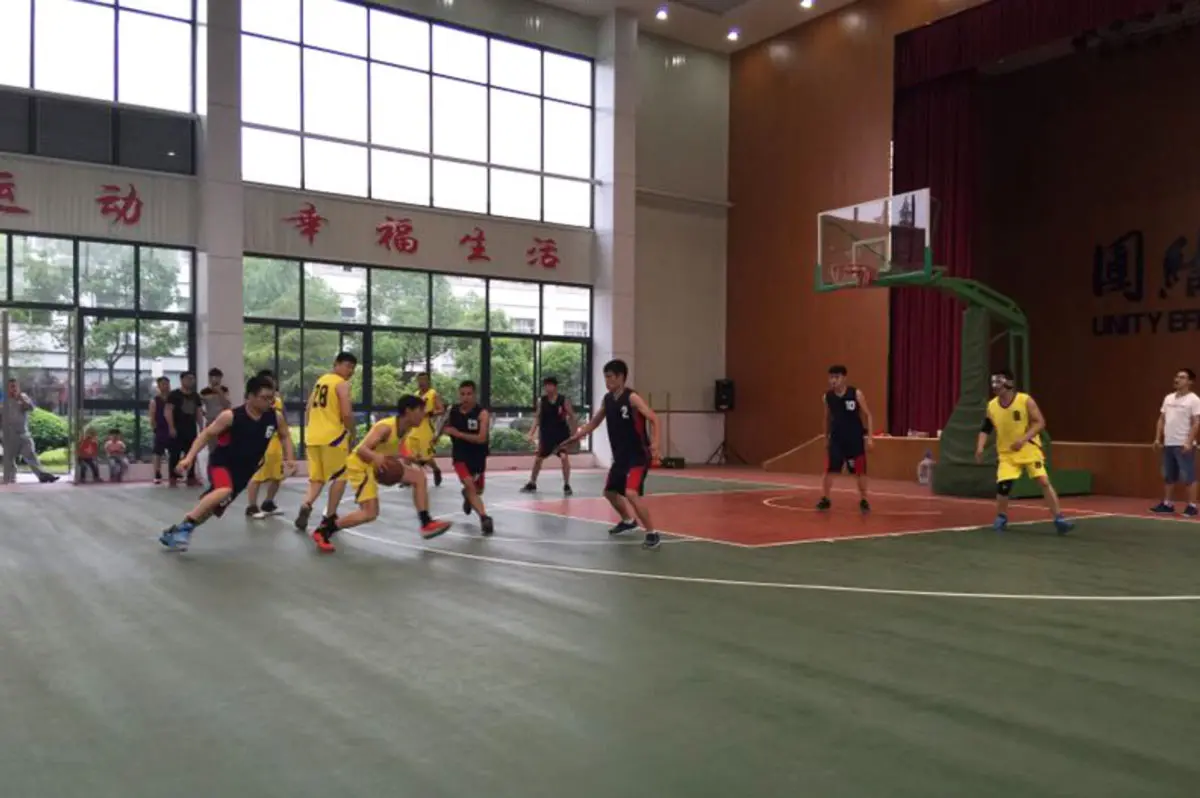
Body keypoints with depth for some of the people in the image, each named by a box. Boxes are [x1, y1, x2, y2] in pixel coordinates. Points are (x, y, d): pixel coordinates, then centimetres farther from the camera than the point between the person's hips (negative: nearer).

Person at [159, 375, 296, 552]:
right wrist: (189, 457, -20)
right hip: (221, 463, -5)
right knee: (224, 491, -35)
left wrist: (290, 459, -3)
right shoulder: (231, 416, -20)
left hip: (244, 470, 5)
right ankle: (184, 526, -20)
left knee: (213, 507, 12)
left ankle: (174, 532, 30)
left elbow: (286, 436, 9)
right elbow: (207, 434, -11)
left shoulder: (276, 417, -10)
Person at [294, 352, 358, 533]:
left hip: (313, 437, 7)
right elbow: (346, 414, -17)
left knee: (316, 478, 15)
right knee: (340, 477, 8)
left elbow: (309, 410, 19)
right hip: (333, 437, -7)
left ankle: (306, 505, -10)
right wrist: (352, 435, -3)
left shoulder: (320, 381, 18)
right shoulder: (342, 384, -7)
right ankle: (329, 517, 8)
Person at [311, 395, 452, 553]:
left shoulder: (406, 428, -2)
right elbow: (361, 449, -37)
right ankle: (322, 531, -4)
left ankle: (427, 524, 4)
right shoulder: (386, 427, -28)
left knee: (419, 476, 1)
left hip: (379, 464, 9)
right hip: (360, 465, -9)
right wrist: (376, 457, -55)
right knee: (370, 513, -18)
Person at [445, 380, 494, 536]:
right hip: (460, 455, 0)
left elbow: (481, 438, -29)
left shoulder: (482, 413, -18)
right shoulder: (452, 410, -6)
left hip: (478, 457, 0)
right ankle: (484, 517, -23)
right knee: (470, 486, -21)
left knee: (478, 490, 18)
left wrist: (458, 434, -31)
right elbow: (447, 428, 18)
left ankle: (467, 495, 54)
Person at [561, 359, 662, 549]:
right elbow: (594, 423, 19)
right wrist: (573, 438, 10)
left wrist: (654, 444, -35)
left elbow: (653, 419, -20)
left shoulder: (632, 398, -16)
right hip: (620, 457, 9)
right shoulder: (608, 399, 6)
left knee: (631, 493, -24)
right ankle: (628, 521, 44)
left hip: (638, 456, -9)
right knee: (609, 491, 19)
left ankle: (652, 534, -12)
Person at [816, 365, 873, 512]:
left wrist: (869, 437, -10)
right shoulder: (827, 396, -2)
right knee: (829, 470, -3)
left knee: (860, 471, 5)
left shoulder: (856, 394, -11)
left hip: (855, 438, -2)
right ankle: (825, 499, 9)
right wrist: (826, 438, 15)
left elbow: (867, 415, -5)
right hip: (836, 438, 2)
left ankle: (863, 501, 20)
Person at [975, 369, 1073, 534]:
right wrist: (980, 447, -8)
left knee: (1044, 481, -12)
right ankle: (1001, 518, 15)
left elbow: (1040, 423, -12)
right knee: (1002, 486, -9)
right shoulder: (991, 406, -2)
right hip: (1006, 453, 2)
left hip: (1029, 449, -2)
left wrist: (1023, 439, -25)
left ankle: (1059, 519, -4)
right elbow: (985, 429, 7)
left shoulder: (1025, 400, -12)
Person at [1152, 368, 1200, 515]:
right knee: (1168, 476, 11)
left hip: (1184, 445, -7)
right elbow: (1161, 419, 17)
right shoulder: (1168, 398, 14)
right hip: (1168, 443, 7)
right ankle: (1167, 504, 18)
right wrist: (1158, 438, 9)